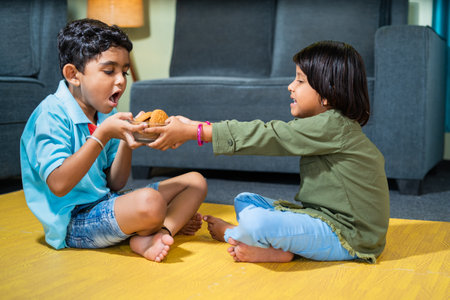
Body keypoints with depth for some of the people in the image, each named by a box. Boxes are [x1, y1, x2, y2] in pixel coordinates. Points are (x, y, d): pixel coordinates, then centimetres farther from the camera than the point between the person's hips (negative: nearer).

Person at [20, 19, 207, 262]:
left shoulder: (106, 115, 10)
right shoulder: (52, 115, -13)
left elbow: (116, 185, 8)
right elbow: (59, 184, -25)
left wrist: (127, 142, -9)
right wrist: (103, 134, -24)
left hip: (106, 204, 9)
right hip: (73, 221, -9)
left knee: (195, 181, 5)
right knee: (150, 202, -38)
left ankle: (148, 237, -18)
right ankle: (175, 221, -2)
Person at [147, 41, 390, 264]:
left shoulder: (333, 126, -21)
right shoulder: (325, 123, 10)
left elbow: (265, 136, -22)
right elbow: (269, 133, 8)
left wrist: (190, 132, -19)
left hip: (347, 236, -10)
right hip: (323, 217, 10)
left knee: (256, 222, -29)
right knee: (244, 201, 12)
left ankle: (230, 234, 5)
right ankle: (278, 247, -11)